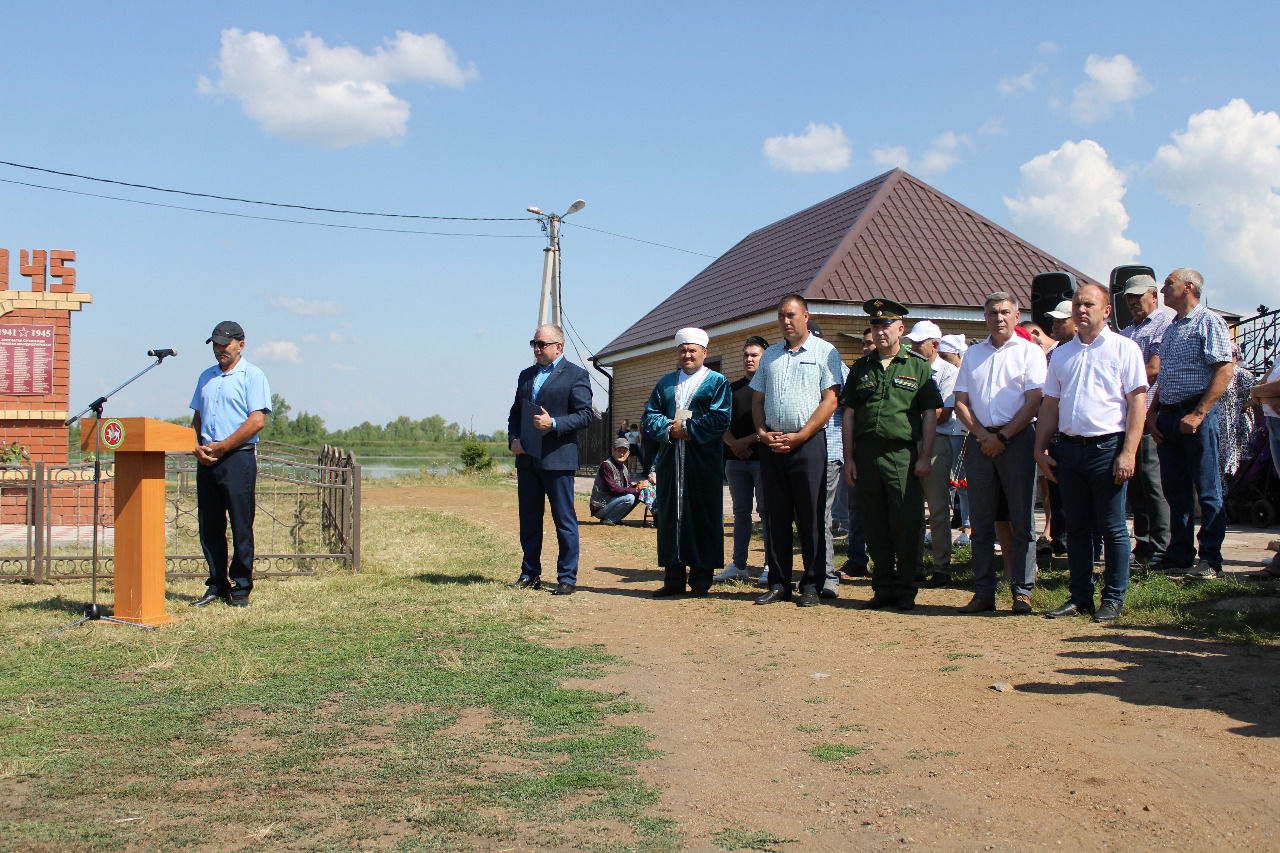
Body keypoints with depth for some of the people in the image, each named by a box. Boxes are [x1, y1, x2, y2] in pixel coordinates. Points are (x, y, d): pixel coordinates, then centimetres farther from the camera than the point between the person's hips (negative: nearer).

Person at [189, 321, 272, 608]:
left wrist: (221, 447, -12)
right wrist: (197, 448, 0)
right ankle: (217, 586, 16)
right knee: (209, 526, 7)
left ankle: (241, 588, 4)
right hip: (206, 461, 6)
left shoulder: (252, 376, -2)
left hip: (238, 458, -6)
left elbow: (257, 420, -11)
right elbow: (197, 417, 20)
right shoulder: (206, 377, 19)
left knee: (241, 527, -3)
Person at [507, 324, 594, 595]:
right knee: (528, 519, 11)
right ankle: (530, 574, 21)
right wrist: (513, 438, 4)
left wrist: (554, 424, -20)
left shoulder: (576, 375, -2)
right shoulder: (526, 375, 18)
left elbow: (585, 415, -8)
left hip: (557, 459, -6)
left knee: (564, 520, -1)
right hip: (526, 459, 6)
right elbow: (515, 413, 22)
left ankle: (567, 578, 5)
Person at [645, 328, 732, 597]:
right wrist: (670, 430, -8)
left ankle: (701, 579, 5)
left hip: (703, 461, -4)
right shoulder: (666, 383, 18)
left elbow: (720, 419, -7)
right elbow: (650, 415, 10)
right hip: (670, 461, 4)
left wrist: (686, 427, -11)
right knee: (670, 516, 4)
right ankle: (674, 578, 11)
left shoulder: (717, 382, 6)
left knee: (703, 517, -2)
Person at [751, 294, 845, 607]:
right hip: (771, 445, 5)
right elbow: (757, 399, 18)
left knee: (810, 517, -2)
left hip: (808, 443, -5)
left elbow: (830, 399, -6)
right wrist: (763, 432, 0)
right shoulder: (770, 355, 18)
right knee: (775, 516, 6)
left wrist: (799, 437, -12)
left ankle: (811, 586, 5)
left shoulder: (824, 352, 2)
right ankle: (779, 584, 12)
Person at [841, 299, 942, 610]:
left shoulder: (918, 367, 6)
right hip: (866, 453, 3)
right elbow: (849, 414, 13)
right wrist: (849, 457, 5)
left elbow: (930, 415, 3)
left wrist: (924, 457, -5)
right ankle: (883, 587, 14)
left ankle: (906, 589, 7)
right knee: (875, 525, 5)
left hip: (903, 454, -3)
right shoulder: (861, 368, 15)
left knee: (906, 525, -3)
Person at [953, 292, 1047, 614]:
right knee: (981, 522, 4)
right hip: (980, 440, 4)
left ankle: (1022, 591, 3)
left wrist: (1003, 437, -11)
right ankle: (983, 593, 9)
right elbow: (960, 402, 11)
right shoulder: (972, 354, 17)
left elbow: (1033, 402, -5)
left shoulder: (1030, 352, 4)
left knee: (1021, 522, -2)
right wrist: (983, 434, -5)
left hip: (1017, 439, -4)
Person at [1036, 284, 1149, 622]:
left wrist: (1128, 452, -13)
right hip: (1069, 448, 5)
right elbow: (1050, 405, 17)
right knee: (1076, 527, 10)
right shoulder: (1062, 353, 15)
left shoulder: (1124, 349, 0)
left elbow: (1138, 401, -5)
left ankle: (1113, 598, 9)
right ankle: (1080, 596, 18)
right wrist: (1041, 449, 9)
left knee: (1113, 528, 0)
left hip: (1107, 448, -5)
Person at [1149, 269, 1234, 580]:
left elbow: (1225, 370, -15)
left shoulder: (1208, 322, -7)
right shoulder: (1170, 328, 19)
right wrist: (1152, 412, 11)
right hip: (1167, 416, 8)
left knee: (1207, 489, -3)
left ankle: (1211, 560, 2)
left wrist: (1198, 414, -19)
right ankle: (1179, 557, 16)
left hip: (1196, 413, -8)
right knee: (1175, 490, 9)